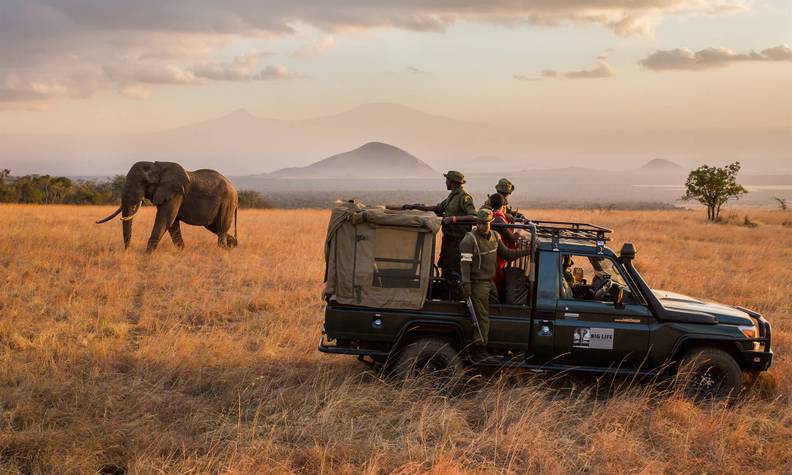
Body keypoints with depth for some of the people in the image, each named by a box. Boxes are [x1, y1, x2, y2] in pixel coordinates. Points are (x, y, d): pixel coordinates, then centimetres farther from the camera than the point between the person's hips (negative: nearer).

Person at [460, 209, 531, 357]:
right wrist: (466, 284, -25)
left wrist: (527, 251, 8)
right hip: (478, 283, -8)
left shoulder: (495, 236, 8)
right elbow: (465, 263, -18)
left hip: (490, 282, 8)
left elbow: (506, 254, 17)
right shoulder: (469, 240, -15)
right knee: (482, 317, -5)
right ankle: (480, 349, 2)